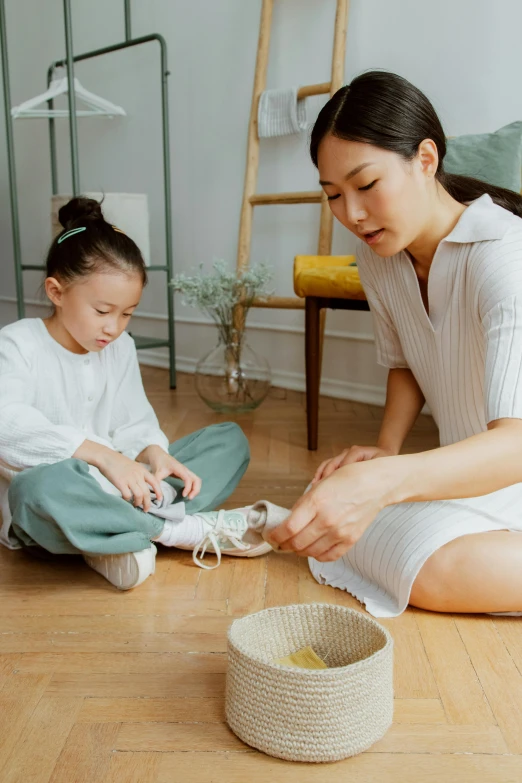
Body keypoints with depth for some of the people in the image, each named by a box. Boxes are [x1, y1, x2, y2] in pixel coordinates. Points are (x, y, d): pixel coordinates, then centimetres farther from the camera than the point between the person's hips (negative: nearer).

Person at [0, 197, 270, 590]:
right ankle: (192, 530, -25)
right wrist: (102, 455, -34)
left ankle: (121, 538, -24)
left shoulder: (121, 348, 9)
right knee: (41, 487, -44)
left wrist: (155, 455, -18)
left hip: (118, 487, 6)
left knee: (230, 438, -1)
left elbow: (135, 425, 6)